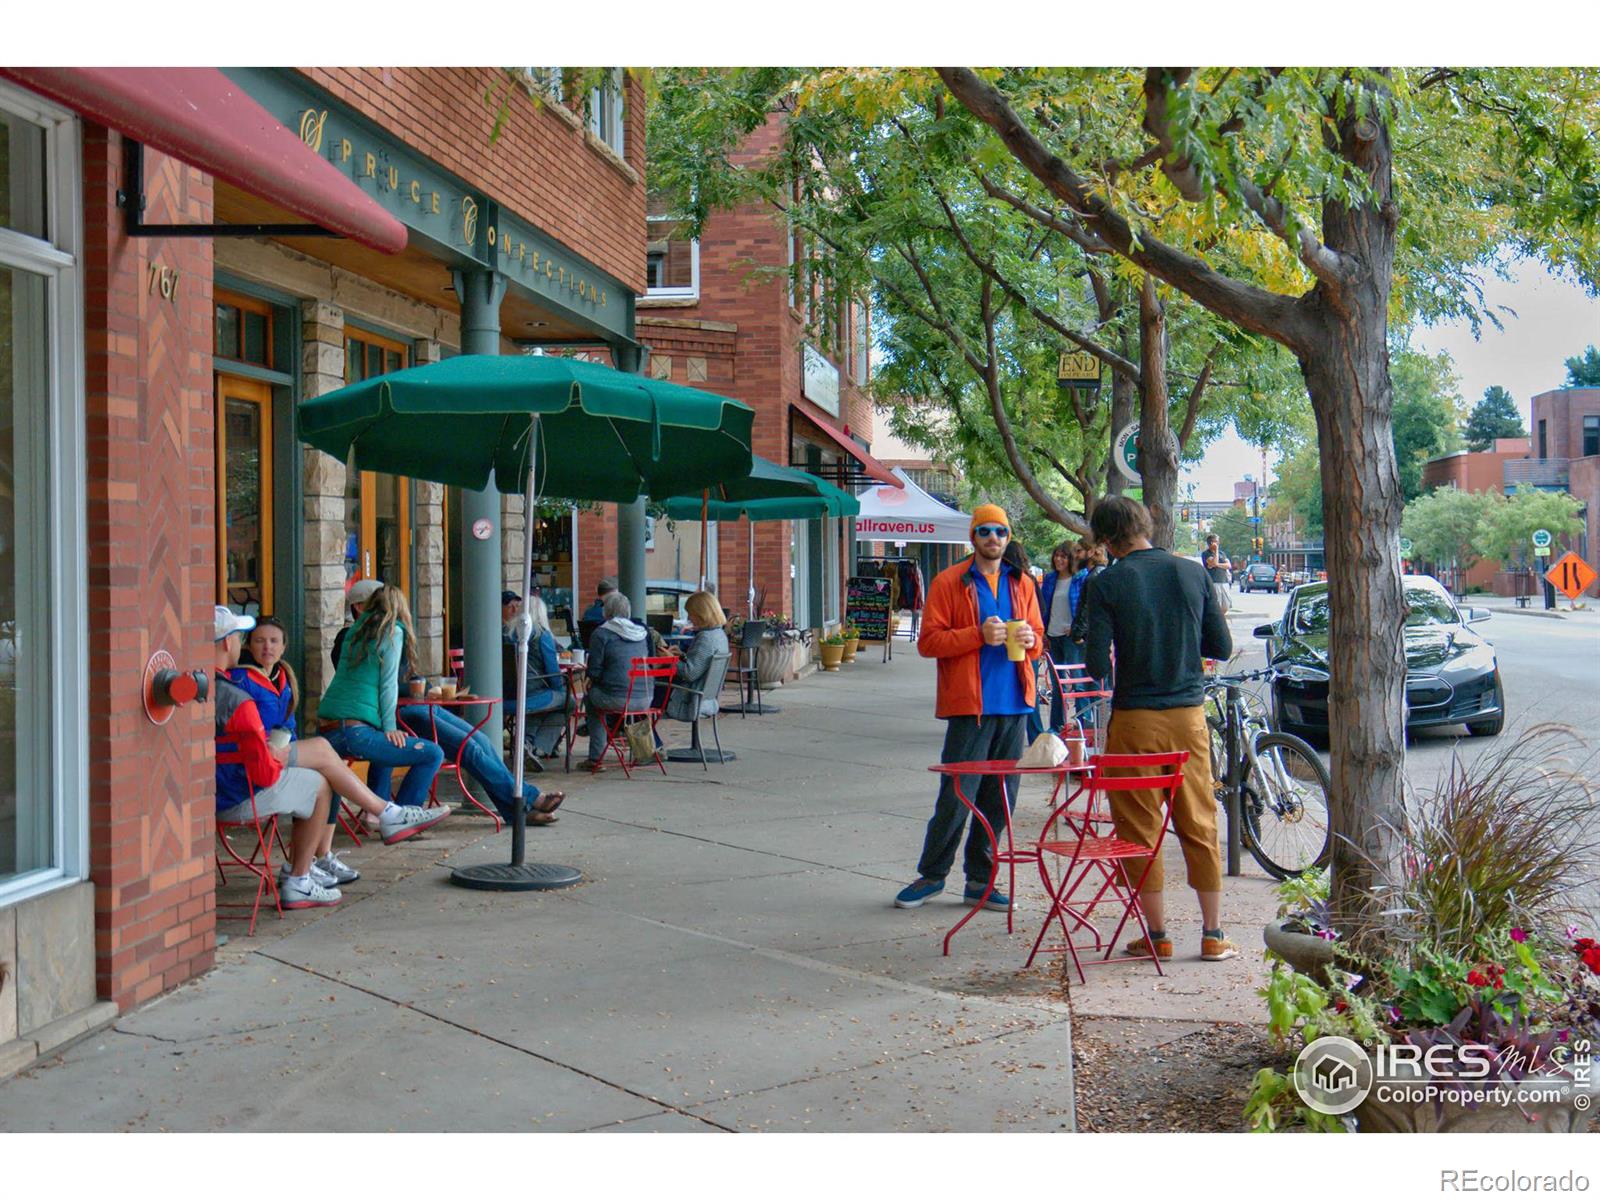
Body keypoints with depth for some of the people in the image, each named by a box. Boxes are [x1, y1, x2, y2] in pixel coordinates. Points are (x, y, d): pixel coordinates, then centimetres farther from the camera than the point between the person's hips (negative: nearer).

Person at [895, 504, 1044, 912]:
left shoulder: (1020, 583, 14)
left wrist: (1030, 639, -4)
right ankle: (932, 874, 11)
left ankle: (980, 880, 17)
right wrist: (979, 635, -18)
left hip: (1013, 704, 5)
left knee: (1000, 797, 7)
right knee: (957, 795, -4)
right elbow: (928, 642, -7)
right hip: (970, 705, -5)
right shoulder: (949, 582, -1)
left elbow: (1039, 636, 21)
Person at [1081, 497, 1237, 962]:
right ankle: (1213, 934, 14)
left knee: (1140, 829, 7)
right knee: (1201, 827, 10)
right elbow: (1222, 647, 4)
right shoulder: (1193, 572, 1)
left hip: (1135, 719, -3)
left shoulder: (1107, 584, -9)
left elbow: (1097, 666, -13)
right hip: (1189, 714, 3)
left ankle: (1157, 935, 11)